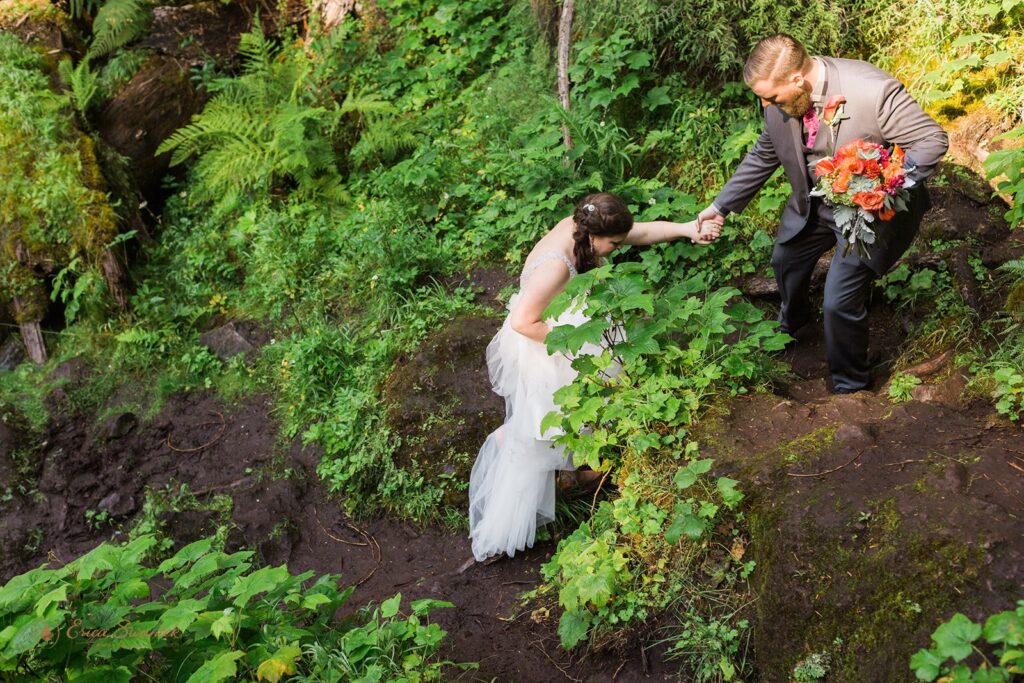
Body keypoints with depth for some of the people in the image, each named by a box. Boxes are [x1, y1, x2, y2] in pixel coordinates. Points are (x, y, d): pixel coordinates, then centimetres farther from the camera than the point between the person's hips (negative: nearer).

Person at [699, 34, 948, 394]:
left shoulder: (873, 90, -35)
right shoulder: (780, 100, -15)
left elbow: (932, 140, -24)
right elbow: (763, 157, 2)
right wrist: (721, 205, 3)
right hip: (813, 204, 7)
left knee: (839, 303, -9)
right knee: (785, 260, 26)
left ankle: (850, 386, 20)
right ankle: (792, 322, 62)